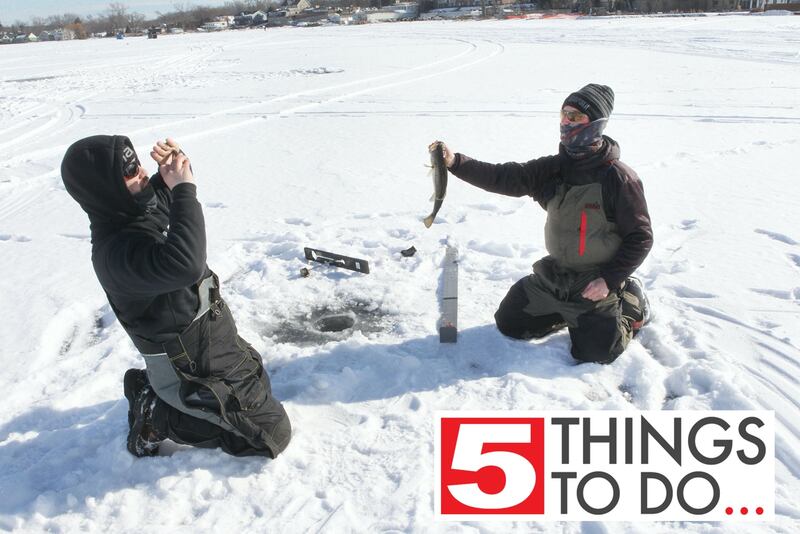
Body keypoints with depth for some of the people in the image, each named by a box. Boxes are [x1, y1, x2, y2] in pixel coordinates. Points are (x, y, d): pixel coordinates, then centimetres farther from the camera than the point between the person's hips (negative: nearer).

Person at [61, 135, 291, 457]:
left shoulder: (146, 205, -4)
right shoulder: (114, 251, -31)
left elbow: (161, 192, 20)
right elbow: (185, 264, -49)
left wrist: (177, 168, -4)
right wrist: (183, 188, -38)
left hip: (216, 340, 9)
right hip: (195, 369, -9)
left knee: (259, 389, 33)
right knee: (274, 432, -2)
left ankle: (153, 390, 25)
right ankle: (157, 418, 4)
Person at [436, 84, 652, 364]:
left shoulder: (618, 177, -18)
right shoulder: (554, 168, -3)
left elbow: (641, 237, -14)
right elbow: (505, 178, -12)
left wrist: (610, 280, -20)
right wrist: (455, 162, -24)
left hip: (596, 282, -5)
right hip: (553, 275, 6)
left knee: (595, 352, -8)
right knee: (509, 323, 10)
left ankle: (629, 304, 19)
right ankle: (571, 313, 27)